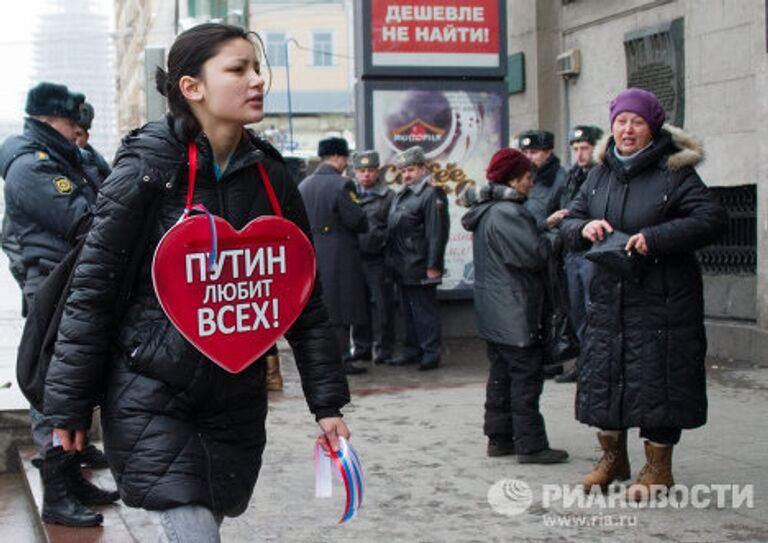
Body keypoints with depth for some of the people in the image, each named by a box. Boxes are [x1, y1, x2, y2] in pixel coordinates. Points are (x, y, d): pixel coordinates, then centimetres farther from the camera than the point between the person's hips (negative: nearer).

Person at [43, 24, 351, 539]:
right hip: (151, 401, -5)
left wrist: (327, 402, 5)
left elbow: (305, 298, 8)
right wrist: (70, 403, -7)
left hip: (236, 403, 5)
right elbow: (92, 288, -8)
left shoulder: (271, 178, 3)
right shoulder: (148, 168, -11)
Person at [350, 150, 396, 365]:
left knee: (381, 305, -2)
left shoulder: (388, 196, 3)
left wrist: (379, 238, -12)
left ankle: (383, 350, 5)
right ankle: (362, 347, 18)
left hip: (378, 260, -3)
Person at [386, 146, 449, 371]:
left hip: (419, 267, -9)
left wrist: (433, 266, -21)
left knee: (424, 310, -3)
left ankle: (431, 353, 4)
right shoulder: (402, 194, 16)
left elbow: (437, 232, -18)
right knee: (409, 309, 16)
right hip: (402, 266, 9)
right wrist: (392, 259, 14)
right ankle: (412, 350, 24)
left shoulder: (432, 194, -13)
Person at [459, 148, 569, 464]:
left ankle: (499, 438, 21)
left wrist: (545, 227, 6)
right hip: (513, 313, -10)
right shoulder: (507, 213, -20)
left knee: (501, 374, 15)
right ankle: (530, 445, -2)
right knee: (527, 375, -5)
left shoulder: (486, 211, 13)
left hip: (494, 313, 10)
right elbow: (535, 254, -22)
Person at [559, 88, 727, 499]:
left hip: (662, 299, -5)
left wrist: (655, 238, -25)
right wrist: (583, 227, -11)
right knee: (602, 373, 10)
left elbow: (711, 218, -16)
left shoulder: (674, 173, -6)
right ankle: (612, 458, 27)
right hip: (608, 295, 6)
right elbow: (568, 222, 14)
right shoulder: (600, 174, 11)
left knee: (657, 377, -1)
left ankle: (658, 468, 13)